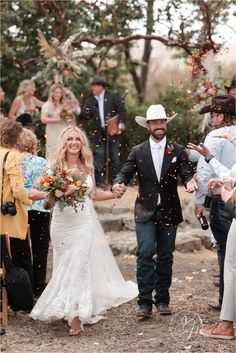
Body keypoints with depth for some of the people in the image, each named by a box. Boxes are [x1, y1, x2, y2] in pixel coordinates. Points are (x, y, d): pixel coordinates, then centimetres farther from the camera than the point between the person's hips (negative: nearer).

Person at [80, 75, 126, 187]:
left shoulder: (113, 96, -2)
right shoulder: (90, 101, 9)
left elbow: (122, 110, -4)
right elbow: (86, 115, 4)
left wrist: (121, 125, -12)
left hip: (114, 132, -3)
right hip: (100, 133, 3)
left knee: (115, 157, 2)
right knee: (99, 157, -1)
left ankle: (114, 179, 10)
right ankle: (98, 180, 2)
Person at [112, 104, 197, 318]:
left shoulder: (178, 151, 6)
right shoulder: (138, 152, 6)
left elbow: (186, 173, -3)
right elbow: (125, 173, -3)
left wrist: (190, 182, -27)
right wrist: (118, 184, -25)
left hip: (169, 212, 1)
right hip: (145, 212, -1)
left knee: (165, 257, 7)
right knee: (145, 254, -11)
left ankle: (162, 300, 17)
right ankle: (145, 302, -10)